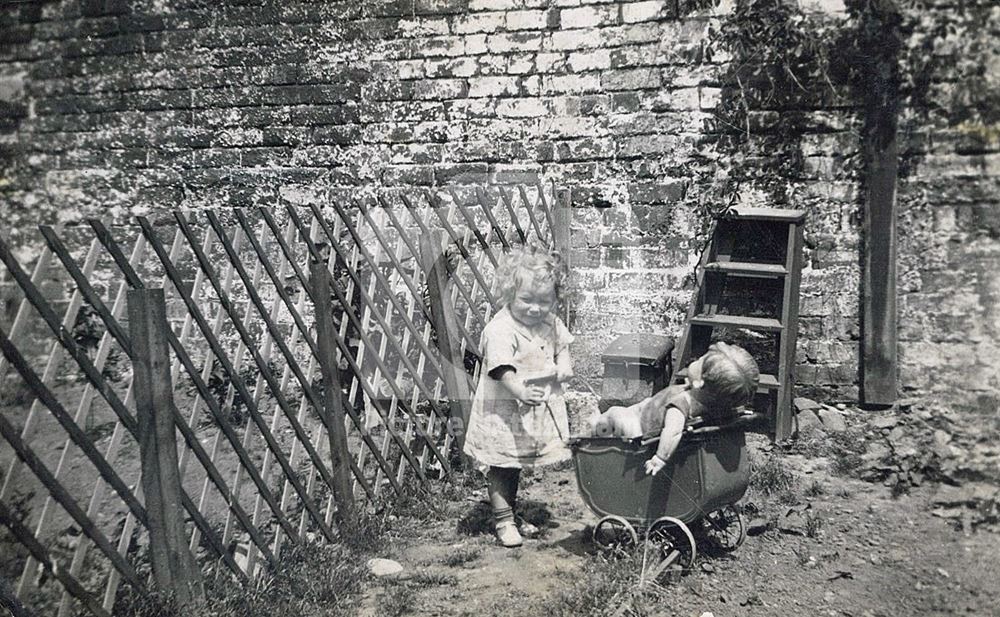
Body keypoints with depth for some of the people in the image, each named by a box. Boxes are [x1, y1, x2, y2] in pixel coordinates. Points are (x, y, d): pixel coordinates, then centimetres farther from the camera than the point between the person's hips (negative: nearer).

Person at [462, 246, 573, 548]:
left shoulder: (551, 324, 1)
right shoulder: (500, 330, -23)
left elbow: (562, 345, 18)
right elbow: (502, 369, -32)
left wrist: (564, 363, -3)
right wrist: (522, 391, -46)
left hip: (539, 408, 7)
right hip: (502, 412, -7)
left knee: (519, 463, 21)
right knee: (502, 466, 2)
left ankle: (509, 505, 40)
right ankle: (503, 520, 14)